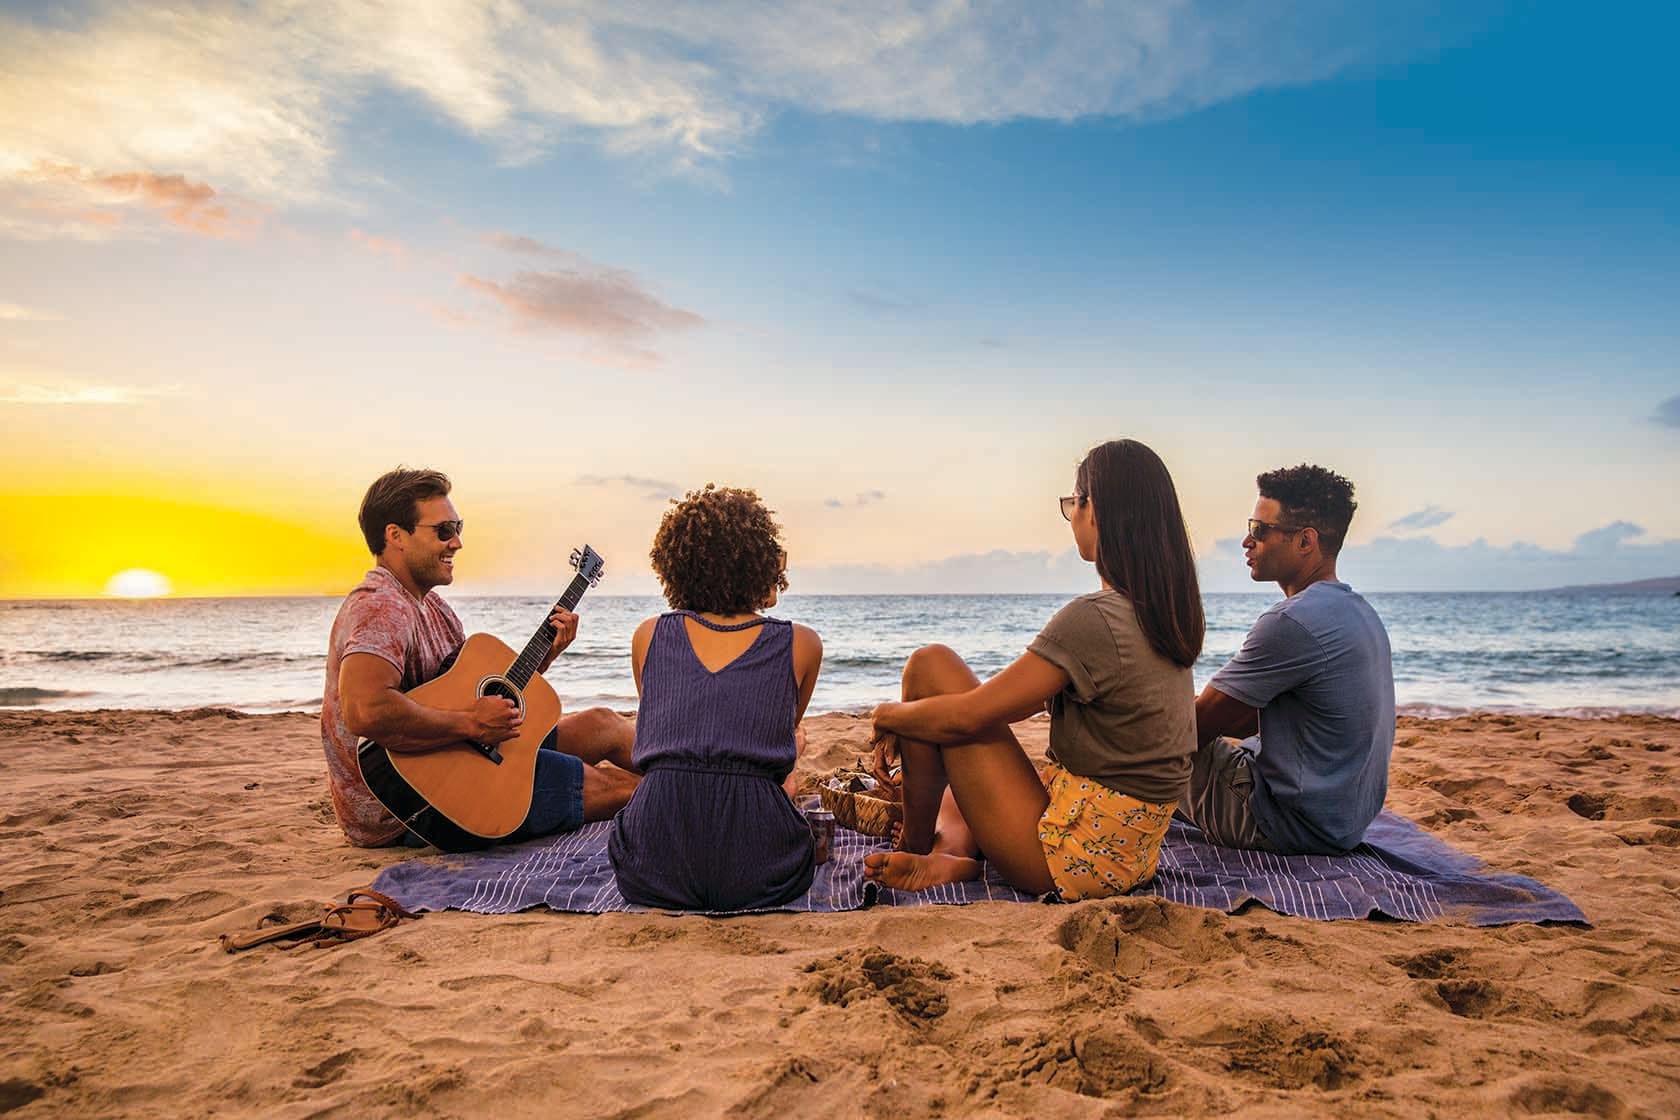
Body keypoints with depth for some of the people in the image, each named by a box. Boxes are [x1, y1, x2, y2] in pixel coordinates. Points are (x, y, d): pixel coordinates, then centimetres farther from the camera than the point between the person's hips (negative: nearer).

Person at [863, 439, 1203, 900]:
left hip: (1074, 858, -9)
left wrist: (889, 715, 2)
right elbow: (1039, 691, 11)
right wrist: (907, 725, 11)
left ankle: (916, 846, 10)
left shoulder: (1092, 619, -24)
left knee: (930, 664, -3)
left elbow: (967, 717, -21)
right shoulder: (1165, 610, 6)